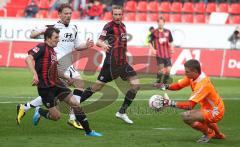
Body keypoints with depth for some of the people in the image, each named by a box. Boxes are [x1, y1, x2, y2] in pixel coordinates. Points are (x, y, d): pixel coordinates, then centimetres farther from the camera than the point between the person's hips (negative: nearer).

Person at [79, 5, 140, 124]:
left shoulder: (122, 26, 13)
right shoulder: (109, 26, -9)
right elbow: (99, 41, -21)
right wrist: (103, 44, -42)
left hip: (122, 62, 7)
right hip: (111, 62, -7)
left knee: (135, 84, -4)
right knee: (97, 87, -4)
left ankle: (122, 112, 3)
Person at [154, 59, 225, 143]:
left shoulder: (202, 84, -30)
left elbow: (189, 105, -34)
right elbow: (179, 85, 1)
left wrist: (171, 103, -37)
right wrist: (165, 86, -18)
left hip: (215, 112, -10)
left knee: (186, 116, -24)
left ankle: (209, 133, -2)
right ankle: (218, 134, 37)